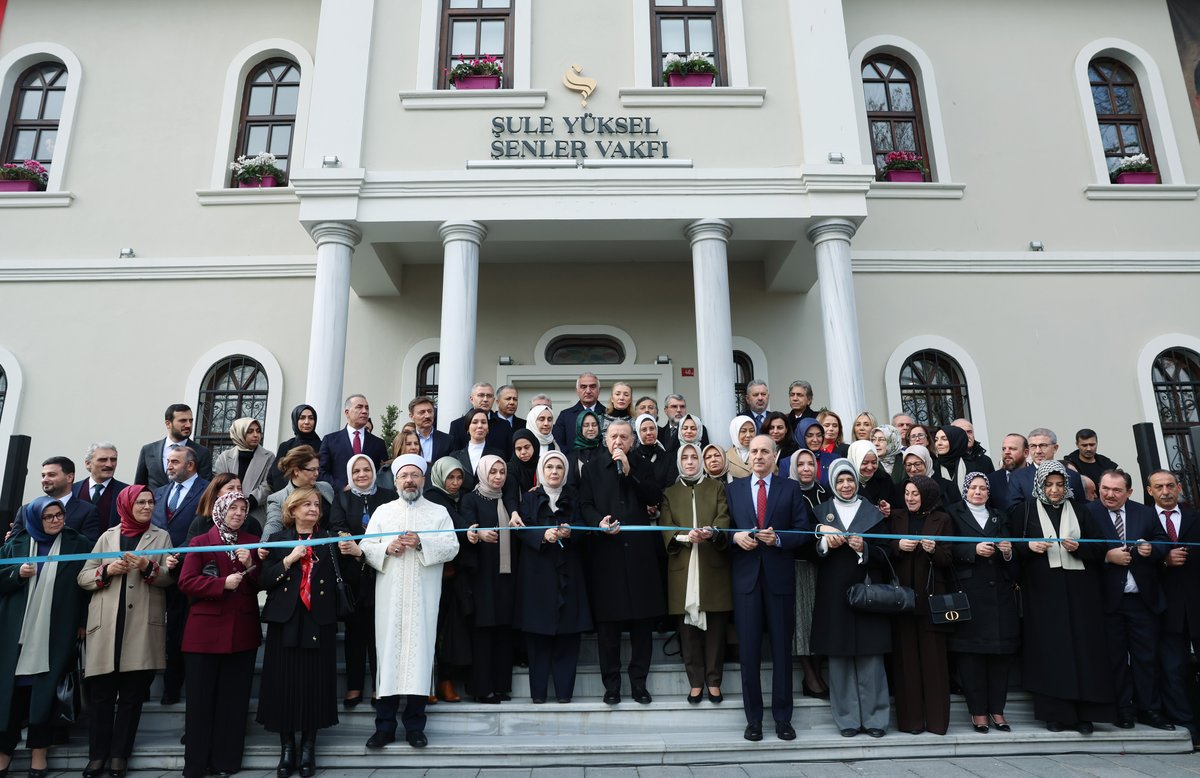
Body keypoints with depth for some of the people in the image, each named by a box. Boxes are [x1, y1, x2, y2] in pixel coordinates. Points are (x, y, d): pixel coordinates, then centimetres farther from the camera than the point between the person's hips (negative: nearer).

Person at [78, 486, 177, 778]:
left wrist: (148, 567, -16)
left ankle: (119, 754, 11)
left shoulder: (161, 536, 9)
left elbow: (169, 578, 2)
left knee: (132, 693, 2)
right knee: (101, 692, 3)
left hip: (142, 627, -1)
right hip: (106, 625, 1)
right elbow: (83, 577, 9)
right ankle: (98, 754, 14)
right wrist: (107, 570, -9)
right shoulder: (107, 537, 12)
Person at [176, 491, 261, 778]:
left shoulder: (253, 542, 10)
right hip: (206, 631, -3)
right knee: (201, 698, 3)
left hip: (242, 631, 3)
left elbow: (262, 585, 7)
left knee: (235, 698, 7)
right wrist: (223, 583, -19)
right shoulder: (200, 542, 0)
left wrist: (250, 566, -11)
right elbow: (186, 582, -9)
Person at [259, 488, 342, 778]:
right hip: (285, 621, 0)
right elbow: (264, 581, -2)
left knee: (315, 683, 1)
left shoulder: (329, 540, 10)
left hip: (318, 623, 0)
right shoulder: (277, 540, 8)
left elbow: (345, 579, 2)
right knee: (285, 683, 1)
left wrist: (356, 554, -14)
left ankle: (308, 748, 15)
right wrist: (290, 559, -12)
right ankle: (286, 748, 15)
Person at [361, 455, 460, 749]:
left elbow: (452, 547, -1)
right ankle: (384, 725, 8)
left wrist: (422, 543, -15)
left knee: (420, 650, -2)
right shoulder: (382, 511, 14)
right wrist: (387, 547, -11)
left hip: (423, 597, -1)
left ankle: (415, 725, 8)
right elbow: (365, 546, 8)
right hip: (390, 596, 1)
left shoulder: (439, 512, 9)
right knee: (389, 651, -1)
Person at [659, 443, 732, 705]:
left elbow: (724, 519, 0)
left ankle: (714, 681, 12)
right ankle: (696, 682, 11)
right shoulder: (669, 493, 14)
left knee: (716, 625, 0)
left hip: (713, 565, 0)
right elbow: (666, 528, 4)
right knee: (688, 627, 1)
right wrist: (685, 536, -16)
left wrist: (712, 533, -22)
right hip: (683, 567, 1)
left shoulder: (717, 488, 12)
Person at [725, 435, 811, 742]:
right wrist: (735, 536, -12)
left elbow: (803, 531, 0)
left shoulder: (791, 488, 6)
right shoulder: (733, 489, 10)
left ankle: (783, 718, 19)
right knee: (749, 650, 4)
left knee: (782, 649, 7)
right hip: (746, 577, 1)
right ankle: (753, 719, 16)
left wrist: (778, 538, -16)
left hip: (780, 577, -1)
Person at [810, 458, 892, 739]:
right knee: (839, 658, 2)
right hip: (834, 594, 1)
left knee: (870, 657, 0)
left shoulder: (872, 512, 9)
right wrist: (825, 542, -13)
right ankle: (847, 718, 12)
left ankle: (874, 717, 10)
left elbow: (884, 554, 5)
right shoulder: (821, 512, 10)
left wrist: (863, 548, -13)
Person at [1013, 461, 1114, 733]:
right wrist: (1028, 546, -15)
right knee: (1049, 649, -1)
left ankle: (1084, 712, 8)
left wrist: (1079, 547, -12)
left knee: (1083, 647, 0)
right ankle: (1055, 712, 6)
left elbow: (1100, 547, 7)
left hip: (1080, 591, 2)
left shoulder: (1079, 510, 10)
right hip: (1044, 591, -2)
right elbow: (1011, 544, 4)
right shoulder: (1025, 510, 5)